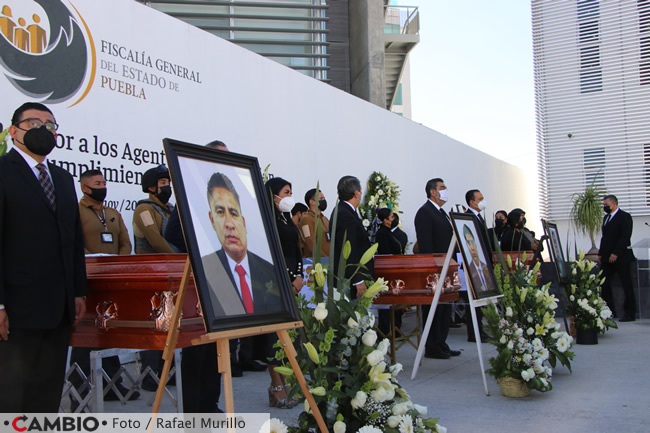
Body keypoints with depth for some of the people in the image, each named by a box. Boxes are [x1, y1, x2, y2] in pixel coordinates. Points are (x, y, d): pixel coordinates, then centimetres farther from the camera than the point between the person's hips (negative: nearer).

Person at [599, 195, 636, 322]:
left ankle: (630, 313, 3)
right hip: (607, 258, 7)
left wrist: (616, 253, -19)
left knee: (626, 285, -2)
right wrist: (600, 253, 11)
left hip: (621, 257, -7)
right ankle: (610, 311, 8)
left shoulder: (625, 216, -6)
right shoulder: (606, 217, 19)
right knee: (604, 284, 1)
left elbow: (625, 237, -14)